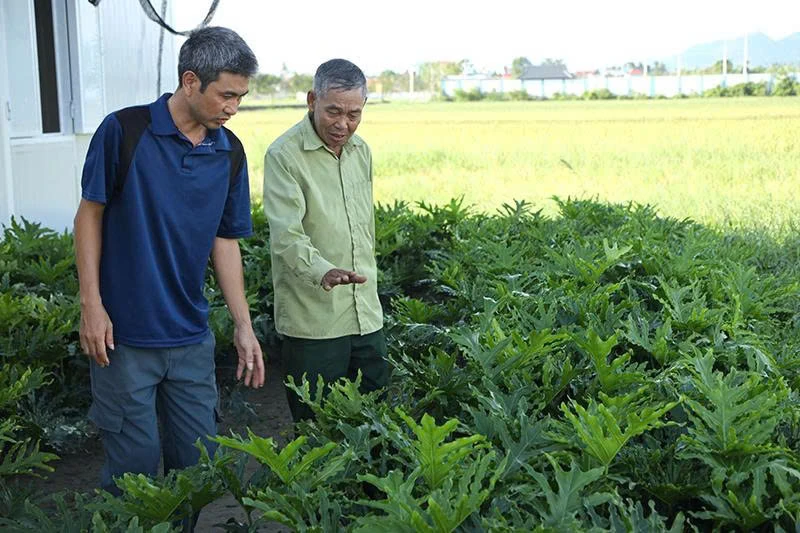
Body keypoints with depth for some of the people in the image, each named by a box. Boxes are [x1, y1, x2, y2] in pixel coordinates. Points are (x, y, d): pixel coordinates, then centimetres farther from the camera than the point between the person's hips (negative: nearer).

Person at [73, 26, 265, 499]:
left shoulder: (229, 152, 3)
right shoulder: (124, 131, -10)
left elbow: (226, 240, 8)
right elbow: (90, 214, -4)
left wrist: (244, 326, 4)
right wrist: (91, 304, -9)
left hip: (192, 337, 4)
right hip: (124, 335, -4)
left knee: (198, 459, 11)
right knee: (135, 461, 3)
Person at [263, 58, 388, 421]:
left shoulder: (361, 151, 11)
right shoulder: (284, 155, -12)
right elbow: (286, 235, -22)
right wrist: (323, 271, -39)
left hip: (366, 314, 7)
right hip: (312, 320, -6)